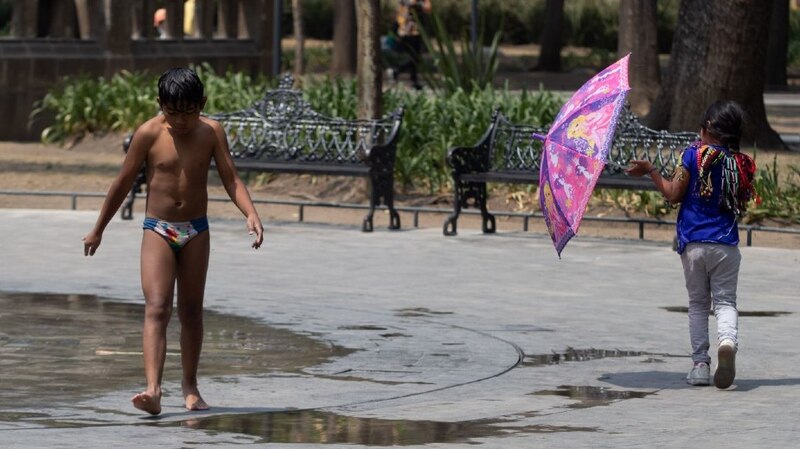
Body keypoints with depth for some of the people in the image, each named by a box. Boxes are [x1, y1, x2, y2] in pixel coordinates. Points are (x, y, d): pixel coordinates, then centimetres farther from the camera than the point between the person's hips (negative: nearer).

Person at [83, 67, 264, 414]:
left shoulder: (211, 132, -4)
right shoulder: (149, 134, -10)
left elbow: (231, 179, -2)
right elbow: (123, 183, -1)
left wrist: (251, 214, -21)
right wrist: (98, 230, 7)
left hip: (196, 231, 3)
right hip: (158, 230, -2)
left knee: (191, 311, 12)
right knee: (157, 309, -15)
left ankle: (190, 385, 26)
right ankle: (153, 389, -27)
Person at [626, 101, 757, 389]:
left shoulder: (694, 155, -7)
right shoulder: (741, 163, 2)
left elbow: (673, 194, -4)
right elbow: (742, 205, 9)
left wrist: (650, 171, 6)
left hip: (693, 244, -1)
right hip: (726, 244, 1)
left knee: (698, 304, 11)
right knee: (725, 301, 3)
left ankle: (700, 363, 6)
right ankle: (728, 341, -28)